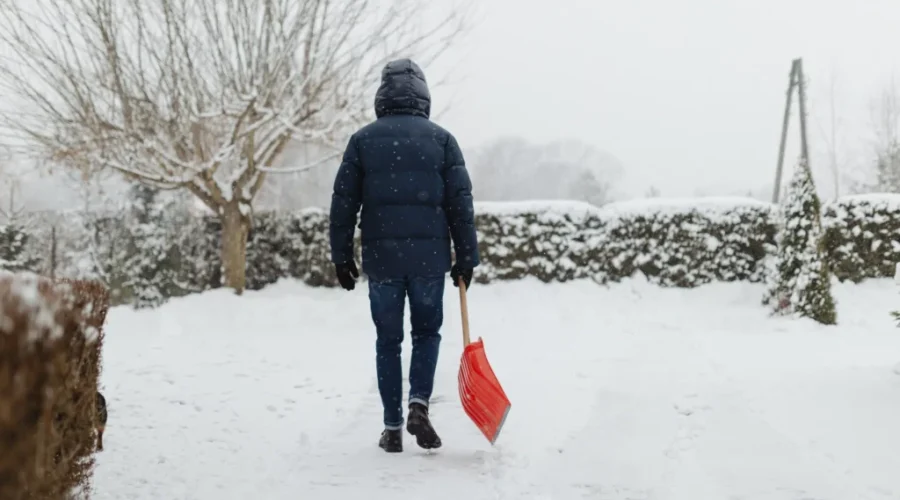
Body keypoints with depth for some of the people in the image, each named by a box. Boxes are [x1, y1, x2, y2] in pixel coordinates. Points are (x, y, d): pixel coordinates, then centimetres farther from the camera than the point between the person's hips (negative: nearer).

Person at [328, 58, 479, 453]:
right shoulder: (441, 139, 3)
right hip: (429, 255, 0)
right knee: (427, 332, 15)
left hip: (381, 257, 0)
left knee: (388, 340, 9)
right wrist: (466, 258, 7)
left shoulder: (363, 140, 4)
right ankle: (419, 404, -4)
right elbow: (461, 204, 1)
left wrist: (341, 257, 11)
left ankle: (392, 427, 10)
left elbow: (343, 203, 3)